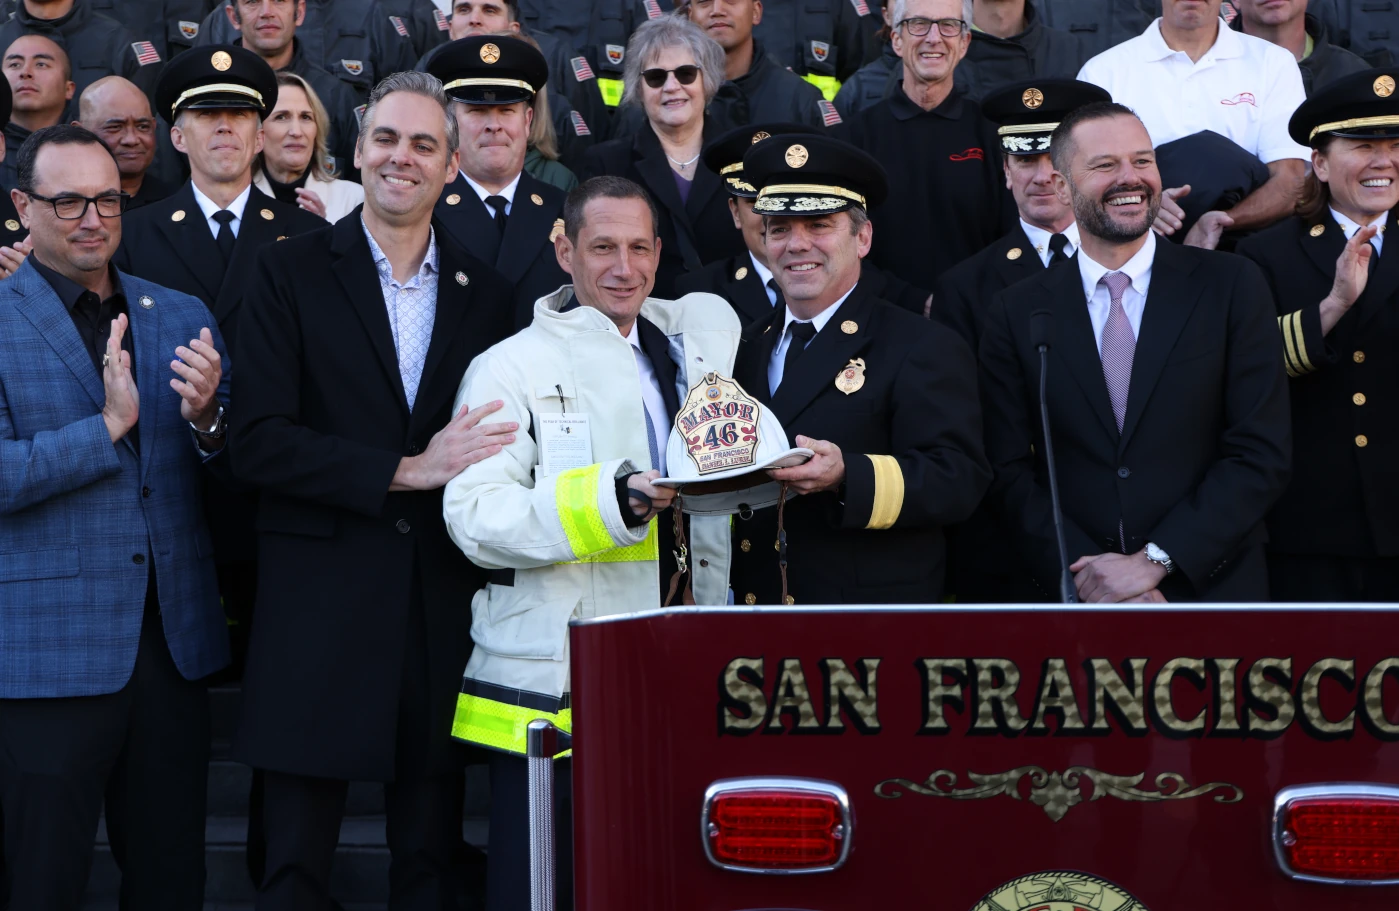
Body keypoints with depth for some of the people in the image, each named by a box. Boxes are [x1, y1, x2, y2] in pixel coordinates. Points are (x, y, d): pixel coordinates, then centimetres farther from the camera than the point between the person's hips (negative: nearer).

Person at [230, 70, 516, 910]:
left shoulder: (486, 294, 10)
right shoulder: (292, 273, 1)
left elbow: (500, 445, 12)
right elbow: (258, 443, -8)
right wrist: (405, 471, -15)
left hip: (445, 610, 3)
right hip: (320, 602, -3)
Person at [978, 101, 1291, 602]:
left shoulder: (1231, 286, -4)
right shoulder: (1017, 312, 0)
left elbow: (1263, 454, -8)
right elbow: (1010, 471, -2)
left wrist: (1154, 560, -15)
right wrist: (1088, 574, -15)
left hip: (1210, 587, -1)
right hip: (1073, 597, 1)